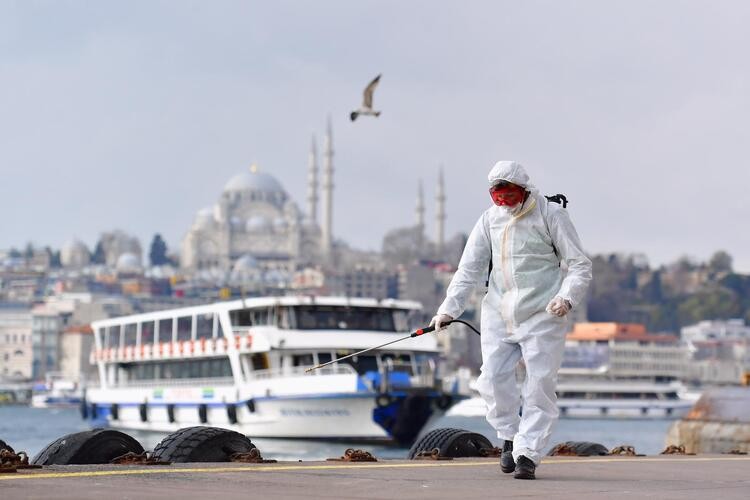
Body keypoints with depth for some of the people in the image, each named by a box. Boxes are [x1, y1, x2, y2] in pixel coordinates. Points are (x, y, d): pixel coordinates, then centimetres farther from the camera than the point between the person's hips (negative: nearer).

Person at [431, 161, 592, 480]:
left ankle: (527, 453, -3)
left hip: (543, 314, -4)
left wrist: (567, 297, -21)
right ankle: (509, 438, 22)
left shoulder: (550, 214, -6)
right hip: (499, 314, 4)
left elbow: (579, 265, -4)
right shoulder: (490, 219, 5)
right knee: (493, 379, 0)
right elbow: (469, 270, 8)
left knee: (539, 386, -7)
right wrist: (449, 308, -2)